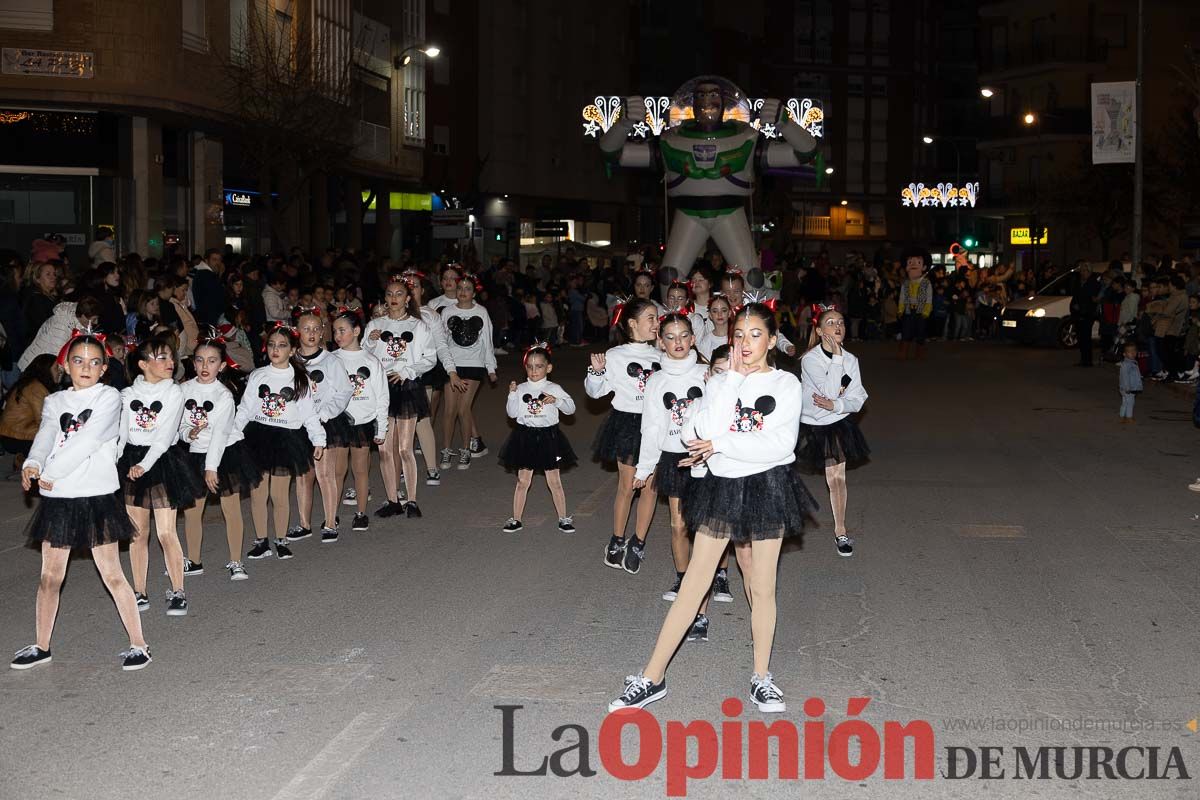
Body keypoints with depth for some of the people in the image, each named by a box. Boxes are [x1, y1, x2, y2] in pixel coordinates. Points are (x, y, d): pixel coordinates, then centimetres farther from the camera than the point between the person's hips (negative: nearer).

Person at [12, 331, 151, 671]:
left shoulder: (109, 397, -2)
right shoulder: (55, 401, 11)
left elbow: (87, 441, -15)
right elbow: (45, 437, -4)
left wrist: (50, 472, -16)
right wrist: (32, 464, -25)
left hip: (96, 496, -4)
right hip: (56, 498, 4)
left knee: (112, 574, -2)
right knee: (50, 575, 11)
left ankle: (138, 644, 5)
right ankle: (41, 646, 22)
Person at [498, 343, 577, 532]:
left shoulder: (553, 389, -2)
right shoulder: (521, 389, 2)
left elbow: (571, 408, -4)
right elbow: (512, 413, 0)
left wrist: (556, 400, -20)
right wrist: (512, 394, -12)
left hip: (548, 436, -1)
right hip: (525, 437, 1)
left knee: (554, 481, 5)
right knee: (522, 481, 6)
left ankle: (563, 518, 15)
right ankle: (516, 519, 14)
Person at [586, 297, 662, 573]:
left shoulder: (659, 356, 7)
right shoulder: (615, 356, -5)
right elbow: (596, 391, -2)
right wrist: (596, 371, -21)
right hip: (627, 423, -4)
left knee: (650, 486, 4)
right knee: (627, 486, 2)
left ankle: (638, 544, 15)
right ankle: (617, 542, 19)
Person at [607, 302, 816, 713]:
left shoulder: (786, 384, -5)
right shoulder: (718, 383, 4)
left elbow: (780, 444, -18)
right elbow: (706, 432, -14)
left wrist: (720, 445, -15)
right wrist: (733, 378, -13)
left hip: (767, 485, -2)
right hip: (721, 486, 2)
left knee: (762, 588, 8)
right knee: (693, 583, 3)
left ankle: (761, 678, 23)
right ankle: (652, 678, 7)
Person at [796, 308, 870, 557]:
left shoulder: (850, 360, -4)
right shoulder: (810, 359, -18)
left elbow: (858, 400, -5)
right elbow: (829, 391, -29)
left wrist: (835, 405, -22)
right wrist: (837, 357, -27)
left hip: (837, 424, 2)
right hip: (810, 424, -2)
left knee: (837, 478, 1)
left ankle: (840, 532, 12)